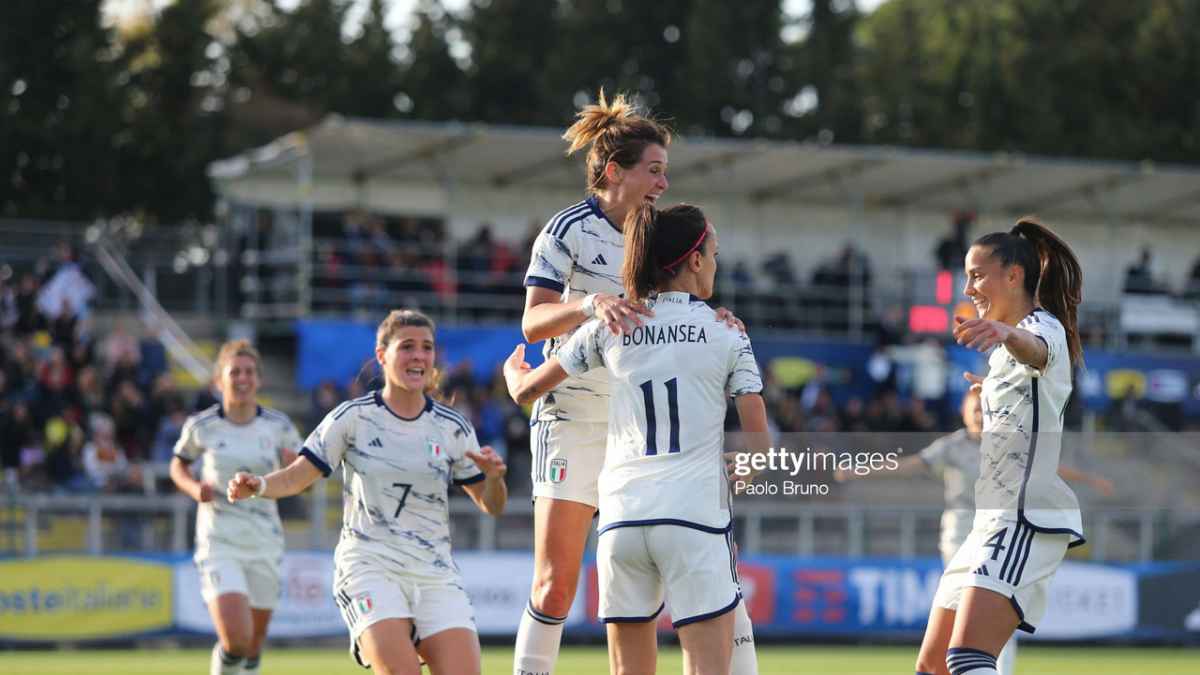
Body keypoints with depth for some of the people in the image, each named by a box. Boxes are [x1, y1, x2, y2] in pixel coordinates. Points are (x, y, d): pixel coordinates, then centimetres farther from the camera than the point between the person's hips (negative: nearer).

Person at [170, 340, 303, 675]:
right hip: (219, 544, -3)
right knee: (235, 640, -21)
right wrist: (194, 488, -7)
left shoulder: (279, 426, 0)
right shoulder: (201, 426, -3)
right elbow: (178, 465, 14)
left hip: (264, 545, 3)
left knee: (253, 647, 10)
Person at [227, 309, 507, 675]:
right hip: (369, 566, -3)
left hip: (435, 574, 4)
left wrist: (494, 476, -10)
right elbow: (297, 476, -3)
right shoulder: (353, 417, -1)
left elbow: (490, 505, 11)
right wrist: (258, 485, -23)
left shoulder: (452, 428, 7)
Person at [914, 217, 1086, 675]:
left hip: (1028, 521, -10)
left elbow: (1036, 348, -37)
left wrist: (1007, 334, -58)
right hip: (992, 522, 10)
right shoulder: (1005, 353, 21)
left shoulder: (1044, 325, -10)